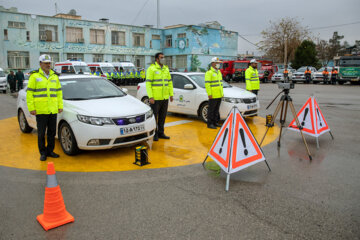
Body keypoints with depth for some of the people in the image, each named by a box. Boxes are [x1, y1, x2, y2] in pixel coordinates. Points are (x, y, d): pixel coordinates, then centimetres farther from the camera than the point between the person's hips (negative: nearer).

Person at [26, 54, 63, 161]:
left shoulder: (54, 76, 13)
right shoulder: (34, 76, 0)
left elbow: (59, 92, 16)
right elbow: (29, 93, -2)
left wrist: (60, 106, 9)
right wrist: (31, 108, -9)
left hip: (53, 110, 4)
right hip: (40, 110, -4)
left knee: (52, 132, 9)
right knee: (41, 133, 2)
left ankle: (50, 151, 22)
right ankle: (43, 153, 15)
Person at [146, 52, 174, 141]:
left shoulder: (166, 69, 14)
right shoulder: (151, 69, -6)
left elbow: (169, 82, 17)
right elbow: (148, 84, -11)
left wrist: (171, 94, 10)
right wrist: (150, 97, -18)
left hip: (165, 98, 6)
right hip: (155, 98, -6)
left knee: (162, 116, 12)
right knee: (154, 116, 0)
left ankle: (160, 133, 23)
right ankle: (154, 134, 10)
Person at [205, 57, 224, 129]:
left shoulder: (218, 72, 17)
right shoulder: (209, 72, -10)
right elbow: (207, 84, -15)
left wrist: (222, 93, 18)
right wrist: (209, 94, -21)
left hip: (219, 95, 8)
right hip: (213, 96, -8)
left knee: (216, 109, 12)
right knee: (211, 109, -2)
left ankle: (215, 122, 21)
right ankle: (210, 124, 4)